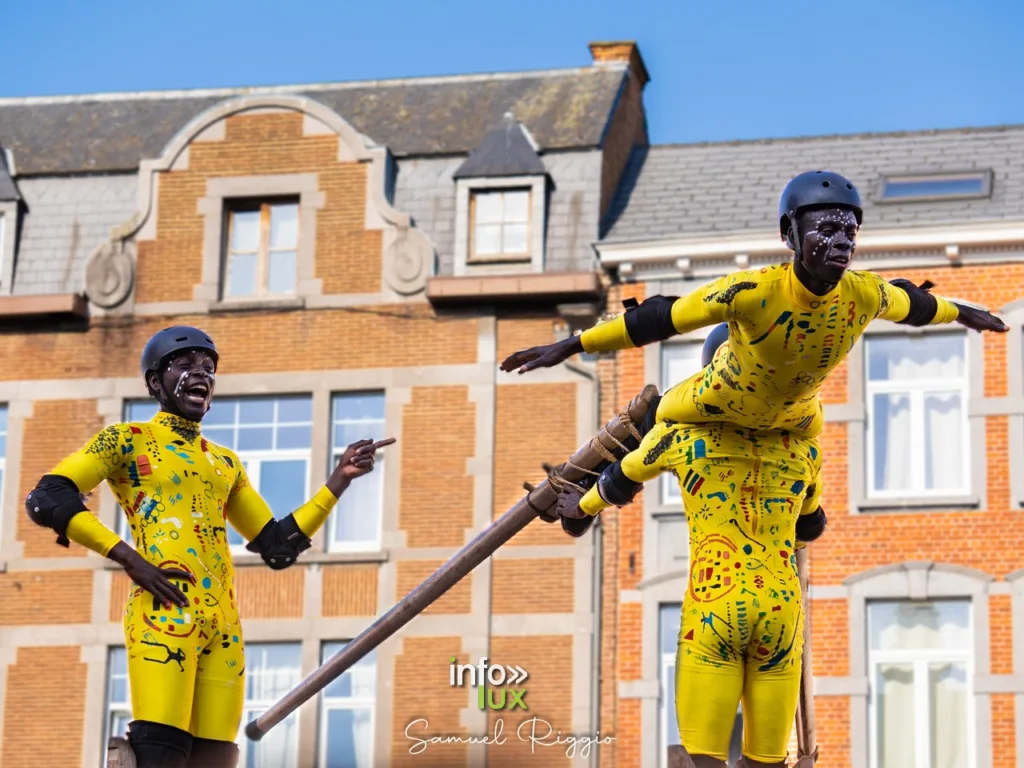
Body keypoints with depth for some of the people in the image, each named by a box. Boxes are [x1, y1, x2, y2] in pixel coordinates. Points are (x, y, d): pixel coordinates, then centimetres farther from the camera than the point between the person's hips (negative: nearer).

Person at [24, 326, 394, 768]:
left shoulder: (225, 463, 26)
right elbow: (45, 499, -2)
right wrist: (128, 559, -10)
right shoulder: (127, 441, 9)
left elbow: (278, 547, 27)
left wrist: (339, 479, 21)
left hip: (224, 626, 6)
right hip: (164, 614, -6)